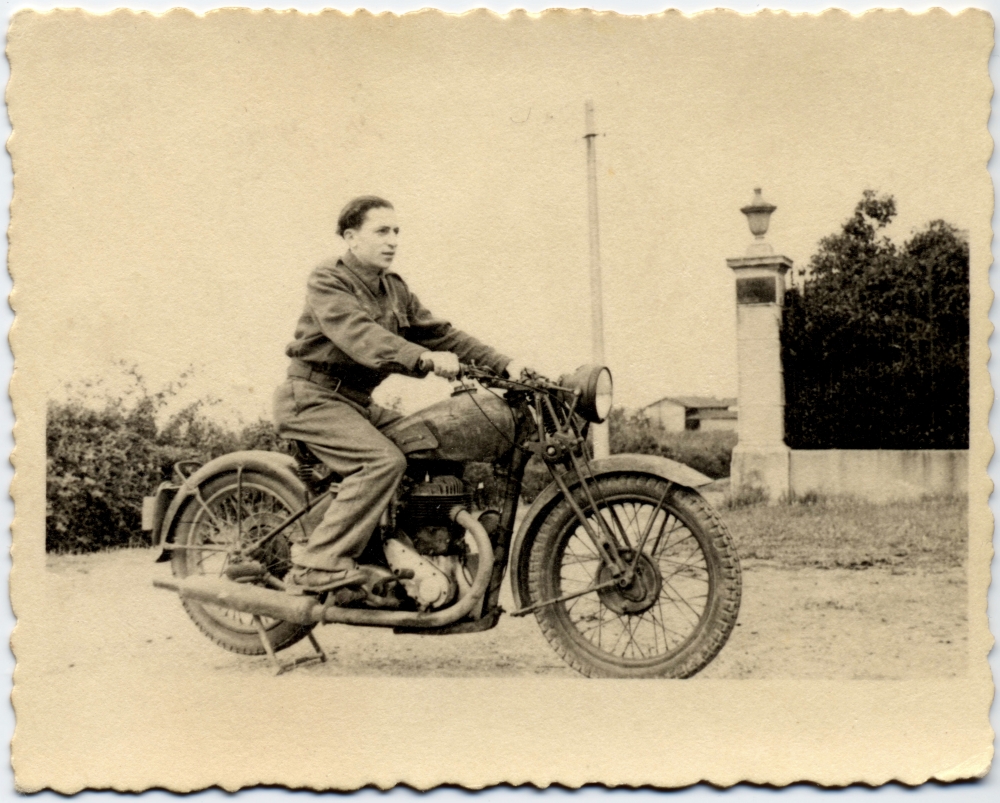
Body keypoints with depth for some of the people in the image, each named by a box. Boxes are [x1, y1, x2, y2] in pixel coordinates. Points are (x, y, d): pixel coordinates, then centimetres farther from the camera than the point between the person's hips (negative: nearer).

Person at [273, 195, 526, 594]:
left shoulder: (395, 290, 14)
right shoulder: (327, 282, -11)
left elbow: (438, 332, 8)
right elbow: (360, 335, -28)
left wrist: (503, 364, -6)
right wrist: (425, 358, -43)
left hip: (357, 401, 8)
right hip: (313, 397, -8)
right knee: (385, 460, -28)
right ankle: (316, 567, -28)